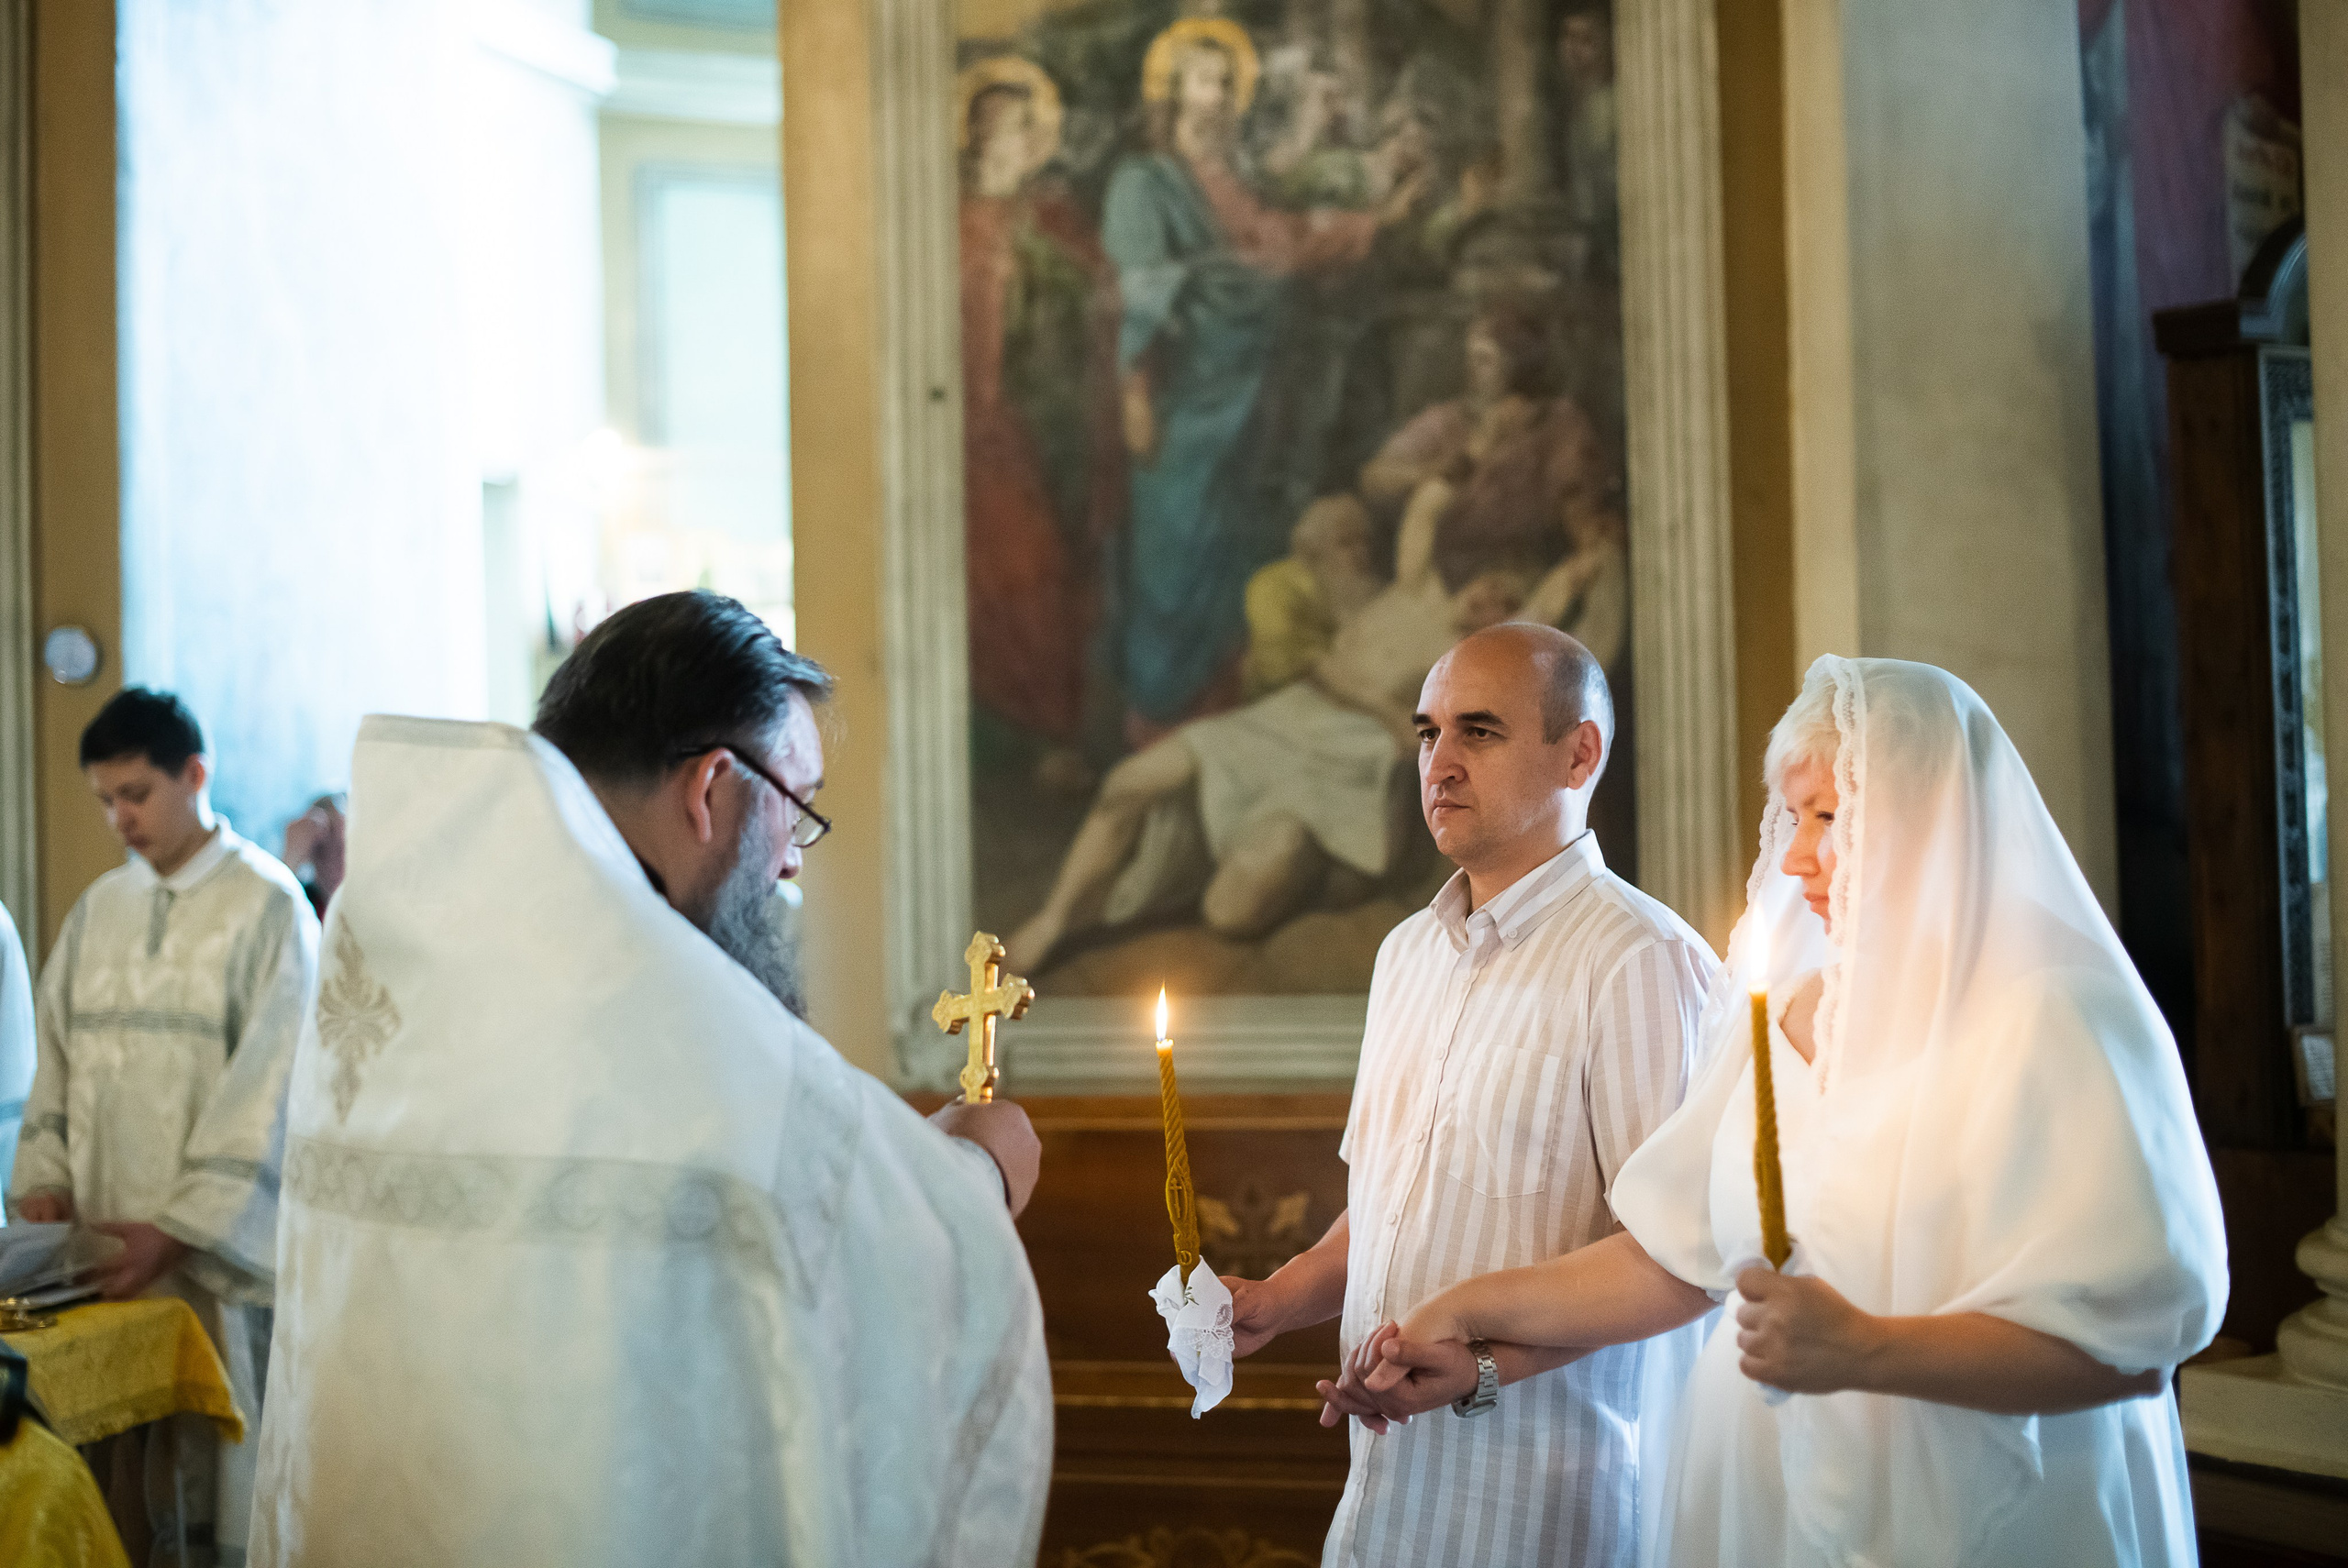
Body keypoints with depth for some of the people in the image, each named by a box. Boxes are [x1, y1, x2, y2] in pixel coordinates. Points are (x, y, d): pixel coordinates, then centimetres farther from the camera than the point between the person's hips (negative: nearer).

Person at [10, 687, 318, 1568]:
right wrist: (45, 1182, 3)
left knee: (217, 1489, -2)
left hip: (219, 1255, -5)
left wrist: (179, 1228, -15)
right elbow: (57, 1061, 17)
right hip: (105, 1245, 5)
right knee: (117, 1481, 6)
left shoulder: (268, 907, -6)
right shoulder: (99, 909, 13)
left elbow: (264, 1094, -11)